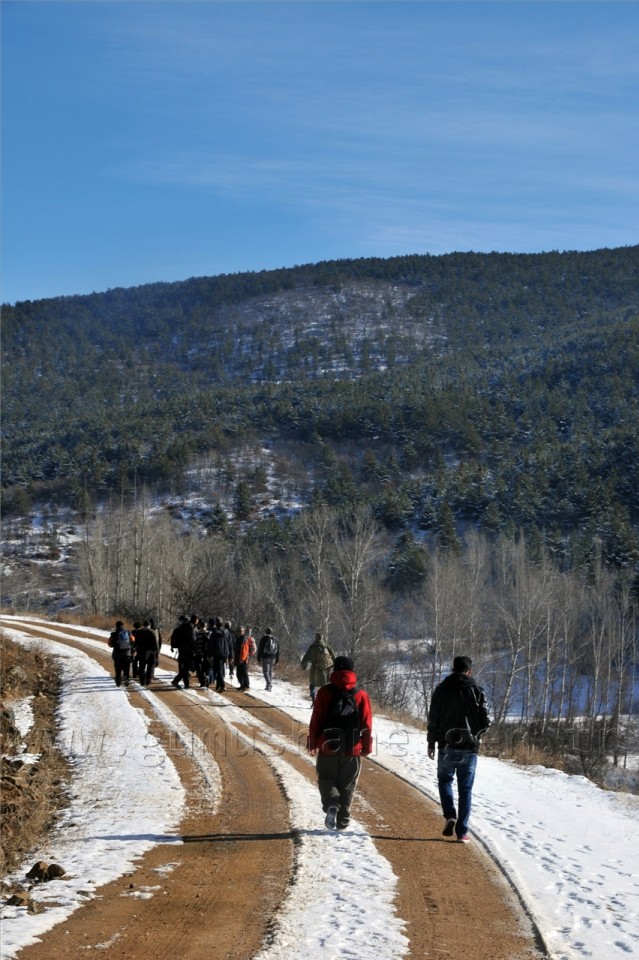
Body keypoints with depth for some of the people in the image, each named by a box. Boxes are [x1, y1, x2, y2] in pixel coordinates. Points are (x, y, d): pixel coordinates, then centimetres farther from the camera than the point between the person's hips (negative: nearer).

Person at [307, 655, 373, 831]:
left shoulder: (325, 692, -3)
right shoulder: (361, 694, 0)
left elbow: (316, 720, -2)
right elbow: (367, 724, 1)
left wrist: (313, 742, 8)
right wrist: (367, 747, 10)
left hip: (328, 746, -1)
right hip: (353, 750, 1)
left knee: (326, 778, 11)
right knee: (347, 785, 12)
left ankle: (331, 804, -16)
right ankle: (343, 820, 13)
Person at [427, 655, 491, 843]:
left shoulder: (442, 689, 0)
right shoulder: (477, 691, -4)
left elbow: (433, 719, 0)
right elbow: (485, 722, -4)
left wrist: (431, 743, 9)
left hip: (446, 747, 0)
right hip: (469, 748, 0)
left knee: (444, 780, 19)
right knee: (465, 789, 6)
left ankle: (450, 816, -3)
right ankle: (462, 832, 2)